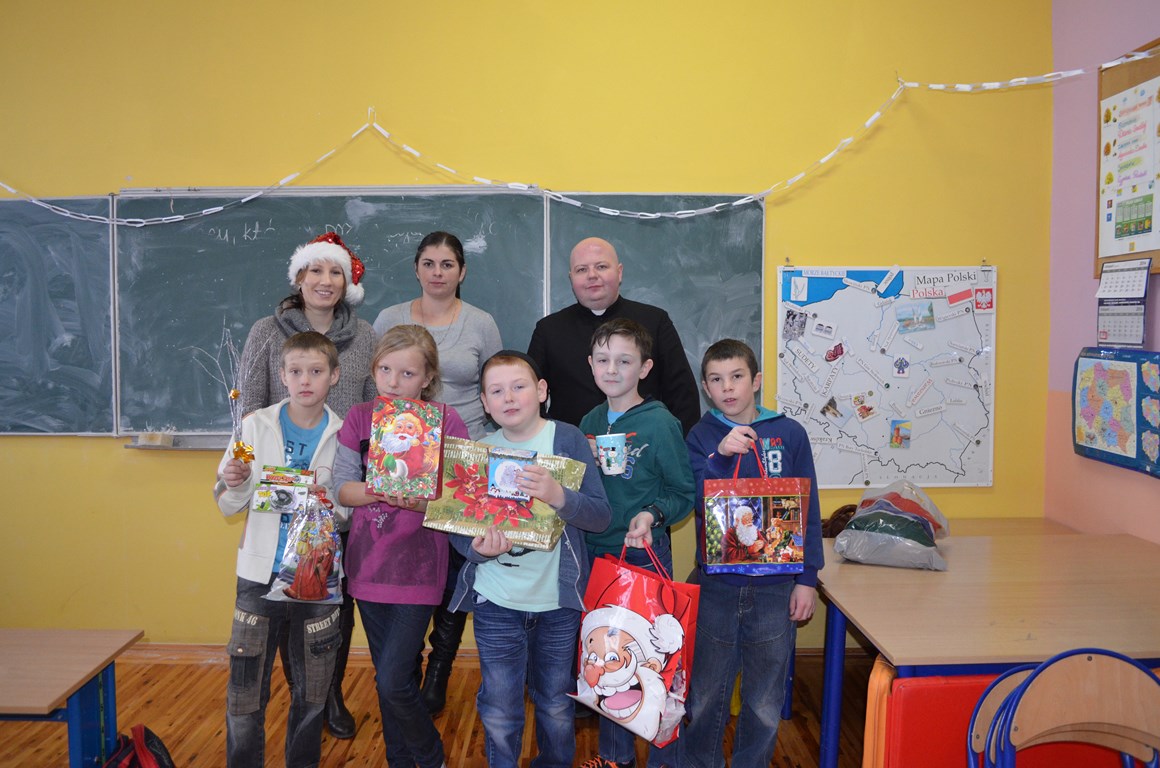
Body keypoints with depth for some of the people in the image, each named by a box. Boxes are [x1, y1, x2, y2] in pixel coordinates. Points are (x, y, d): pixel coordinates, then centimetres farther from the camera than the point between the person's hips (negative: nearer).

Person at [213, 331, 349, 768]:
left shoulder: (343, 435, -2)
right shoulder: (256, 426, -1)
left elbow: (353, 514, 2)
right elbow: (228, 507, 4)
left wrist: (328, 498, -17)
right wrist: (236, 484, -16)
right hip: (261, 574, 0)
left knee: (313, 692, 14)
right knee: (245, 691, 3)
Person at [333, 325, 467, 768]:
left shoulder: (446, 422, -9)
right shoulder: (360, 418, 1)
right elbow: (342, 488, -1)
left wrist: (418, 500, -27)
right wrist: (382, 490, -20)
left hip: (418, 568, -4)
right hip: (369, 563, 4)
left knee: (393, 681, -6)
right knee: (389, 677, 16)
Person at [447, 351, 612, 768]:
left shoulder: (567, 439, -7)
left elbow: (601, 515, -14)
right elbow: (456, 526, 1)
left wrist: (558, 495, -32)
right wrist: (477, 548, -20)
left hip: (557, 600, -1)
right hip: (496, 601, 1)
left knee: (556, 705, 17)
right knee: (499, 711, 10)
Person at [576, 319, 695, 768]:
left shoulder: (660, 424, -12)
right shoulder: (590, 423, 5)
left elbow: (684, 494, -8)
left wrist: (652, 515, -24)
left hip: (645, 556, -5)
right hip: (595, 554, 6)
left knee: (654, 657, 5)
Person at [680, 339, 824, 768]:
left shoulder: (790, 434, -1)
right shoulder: (701, 437, 0)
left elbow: (809, 510, 2)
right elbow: (696, 503, -12)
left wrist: (807, 579, 0)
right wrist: (721, 456, -26)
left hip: (775, 586, 0)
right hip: (715, 584, 0)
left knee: (765, 702, 12)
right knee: (705, 697, 13)